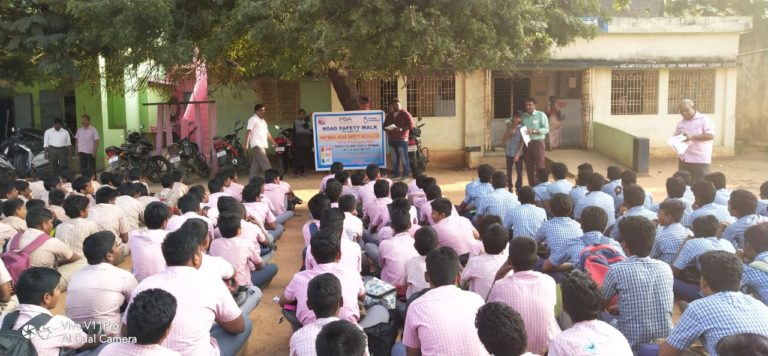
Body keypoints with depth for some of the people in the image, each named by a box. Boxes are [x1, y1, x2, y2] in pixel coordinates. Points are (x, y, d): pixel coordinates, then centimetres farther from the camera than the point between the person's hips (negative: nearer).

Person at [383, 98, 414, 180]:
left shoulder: (405, 114, -2)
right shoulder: (389, 115, 17)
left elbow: (411, 125, -10)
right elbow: (385, 125, 19)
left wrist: (400, 129, -22)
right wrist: (387, 128, -5)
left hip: (401, 139, -6)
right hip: (391, 139, 6)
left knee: (404, 157, -7)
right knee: (394, 158, 9)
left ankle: (406, 174, -3)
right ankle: (395, 173, 16)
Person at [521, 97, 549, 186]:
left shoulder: (541, 115, -1)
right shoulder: (523, 116, 9)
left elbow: (546, 129, -9)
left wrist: (533, 131, -19)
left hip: (538, 143, -4)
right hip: (526, 144, 4)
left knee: (540, 166, -6)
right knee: (529, 167, 6)